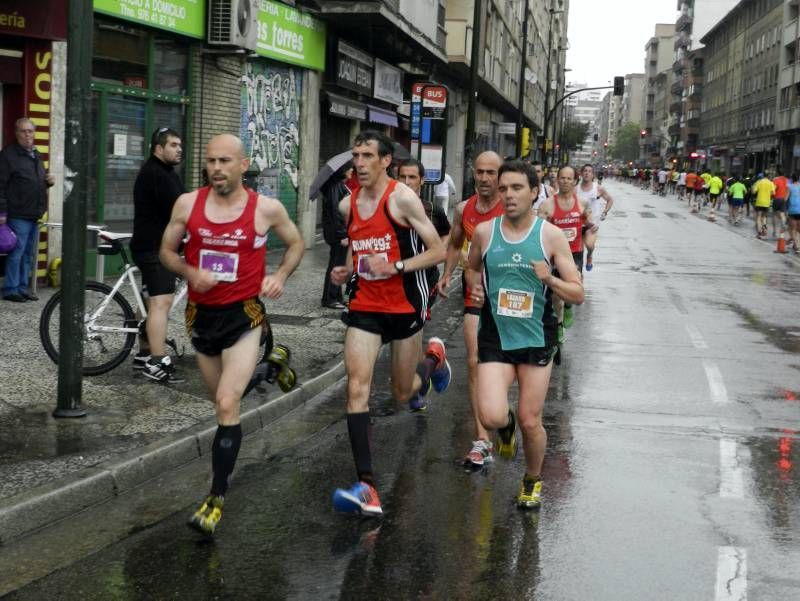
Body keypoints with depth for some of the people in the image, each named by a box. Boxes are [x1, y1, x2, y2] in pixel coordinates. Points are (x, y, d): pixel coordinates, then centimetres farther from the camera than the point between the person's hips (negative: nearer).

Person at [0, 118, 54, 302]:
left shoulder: (36, 155, 18)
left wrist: (49, 181, 8)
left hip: (35, 215, 8)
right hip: (18, 215, -8)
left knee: (28, 255, 11)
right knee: (16, 253, -6)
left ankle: (23, 287, 18)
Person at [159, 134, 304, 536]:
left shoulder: (267, 209, -7)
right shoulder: (188, 204, -3)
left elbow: (296, 243, 11)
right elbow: (167, 251, 8)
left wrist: (280, 275, -7)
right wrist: (190, 273, -13)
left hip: (244, 315, -4)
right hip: (201, 314, 4)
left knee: (227, 405, -17)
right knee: (223, 404, 20)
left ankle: (217, 498, -10)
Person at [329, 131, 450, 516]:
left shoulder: (402, 198, -13)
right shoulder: (347, 205, 4)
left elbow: (438, 252, -13)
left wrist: (396, 266, -26)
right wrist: (347, 271, 2)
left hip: (404, 306, -4)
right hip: (364, 306, 4)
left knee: (403, 394, 12)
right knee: (357, 388, -13)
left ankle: (434, 357, 48)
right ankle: (367, 488, -14)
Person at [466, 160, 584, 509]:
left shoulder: (551, 236, -6)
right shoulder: (484, 232, -1)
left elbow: (578, 295, -5)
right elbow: (472, 267, 21)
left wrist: (549, 280, -23)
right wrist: (475, 287, 0)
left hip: (536, 340, -1)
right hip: (495, 339, 1)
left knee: (530, 421, 4)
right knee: (491, 417, -16)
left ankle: (532, 480, 33)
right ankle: (506, 425, 23)